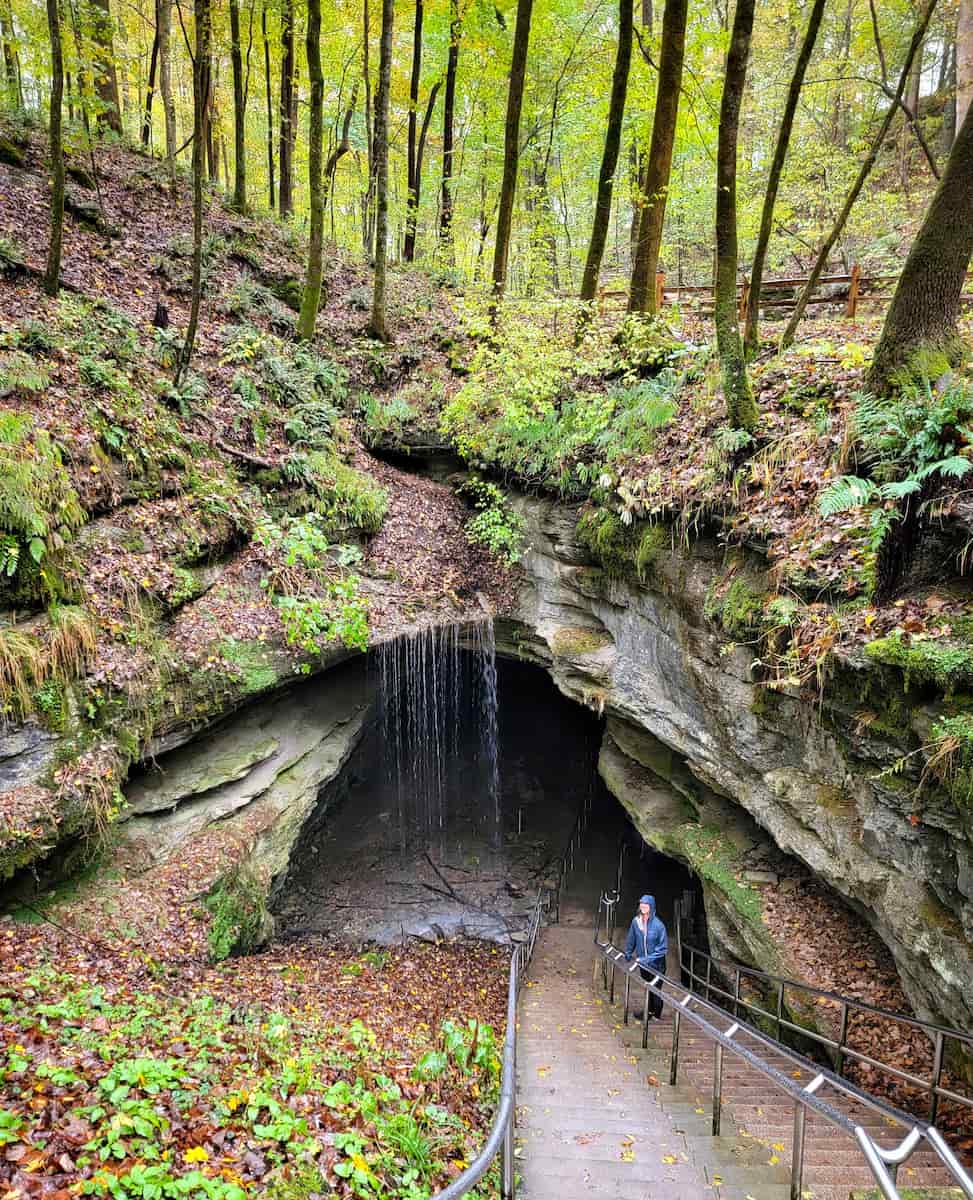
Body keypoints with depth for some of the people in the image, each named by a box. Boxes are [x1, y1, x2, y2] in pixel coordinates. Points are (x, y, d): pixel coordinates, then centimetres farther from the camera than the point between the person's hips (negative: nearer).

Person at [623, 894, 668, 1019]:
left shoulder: (658, 925, -23)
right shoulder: (636, 921, -11)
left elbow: (663, 948, -17)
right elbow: (631, 940, 5)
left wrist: (647, 959, -21)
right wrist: (628, 954, 5)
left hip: (656, 964, -4)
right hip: (643, 963, 4)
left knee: (656, 990, 10)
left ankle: (656, 1014, 28)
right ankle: (650, 1011, 39)